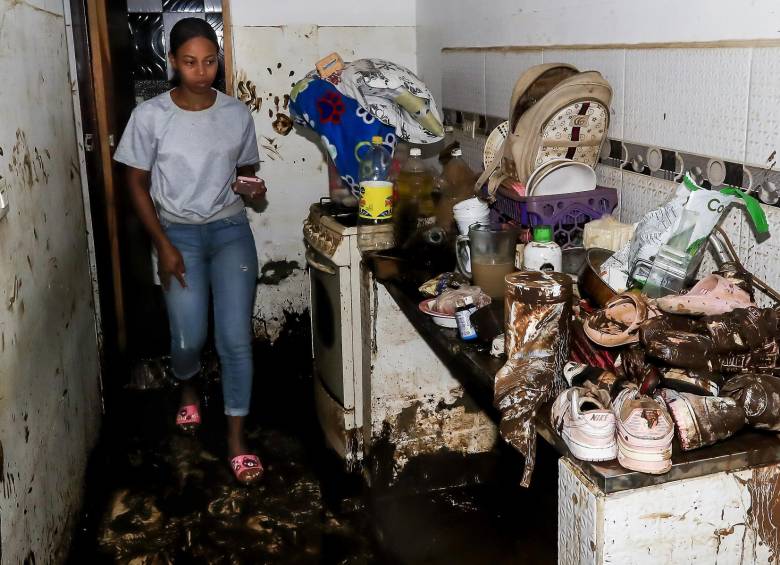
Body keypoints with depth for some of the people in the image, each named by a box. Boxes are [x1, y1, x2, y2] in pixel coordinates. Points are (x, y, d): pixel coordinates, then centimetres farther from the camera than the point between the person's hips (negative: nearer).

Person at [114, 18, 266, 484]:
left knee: (236, 338, -8)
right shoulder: (150, 115, -7)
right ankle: (189, 388, 32)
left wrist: (252, 189, -13)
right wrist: (164, 246, -9)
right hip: (180, 235, -1)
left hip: (232, 231, 1)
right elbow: (138, 184, -2)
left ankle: (237, 437, 6)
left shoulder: (237, 113, -1)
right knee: (189, 338, -5)